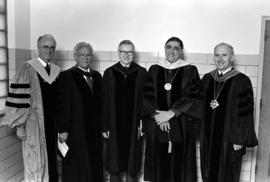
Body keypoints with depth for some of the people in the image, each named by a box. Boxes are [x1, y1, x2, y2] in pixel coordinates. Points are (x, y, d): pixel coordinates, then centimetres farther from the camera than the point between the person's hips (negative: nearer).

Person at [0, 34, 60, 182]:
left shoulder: (57, 71, 7)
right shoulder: (27, 69, -8)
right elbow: (18, 100, -11)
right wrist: (19, 126, -12)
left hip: (53, 124, 5)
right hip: (34, 125, -5)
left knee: (51, 160, 14)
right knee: (35, 164, 6)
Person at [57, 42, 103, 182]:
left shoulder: (97, 76, 10)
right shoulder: (66, 76, -6)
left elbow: (99, 102, 12)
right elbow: (62, 105, -9)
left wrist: (101, 126, 9)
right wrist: (63, 129, -13)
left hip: (94, 130, 5)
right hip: (75, 130, -5)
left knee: (94, 166, 13)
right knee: (76, 170, 7)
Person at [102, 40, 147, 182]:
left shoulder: (141, 73, 2)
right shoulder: (109, 73, 5)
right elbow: (105, 102, 3)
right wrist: (105, 127, 0)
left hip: (134, 126, -1)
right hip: (114, 126, 1)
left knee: (132, 167, 7)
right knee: (114, 166, 9)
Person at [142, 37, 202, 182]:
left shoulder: (190, 71, 3)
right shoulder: (154, 70, 9)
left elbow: (193, 98, -6)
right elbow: (147, 96, 4)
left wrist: (171, 113, -13)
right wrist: (157, 115, -11)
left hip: (182, 129, -1)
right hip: (156, 128, 2)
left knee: (179, 165, 2)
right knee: (158, 164, 5)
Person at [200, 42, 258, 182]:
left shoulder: (241, 81, -9)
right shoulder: (207, 79, 6)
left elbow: (245, 113, -10)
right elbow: (201, 106, 9)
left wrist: (240, 139, -12)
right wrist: (201, 133, 6)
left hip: (229, 138, -4)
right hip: (208, 138, 5)